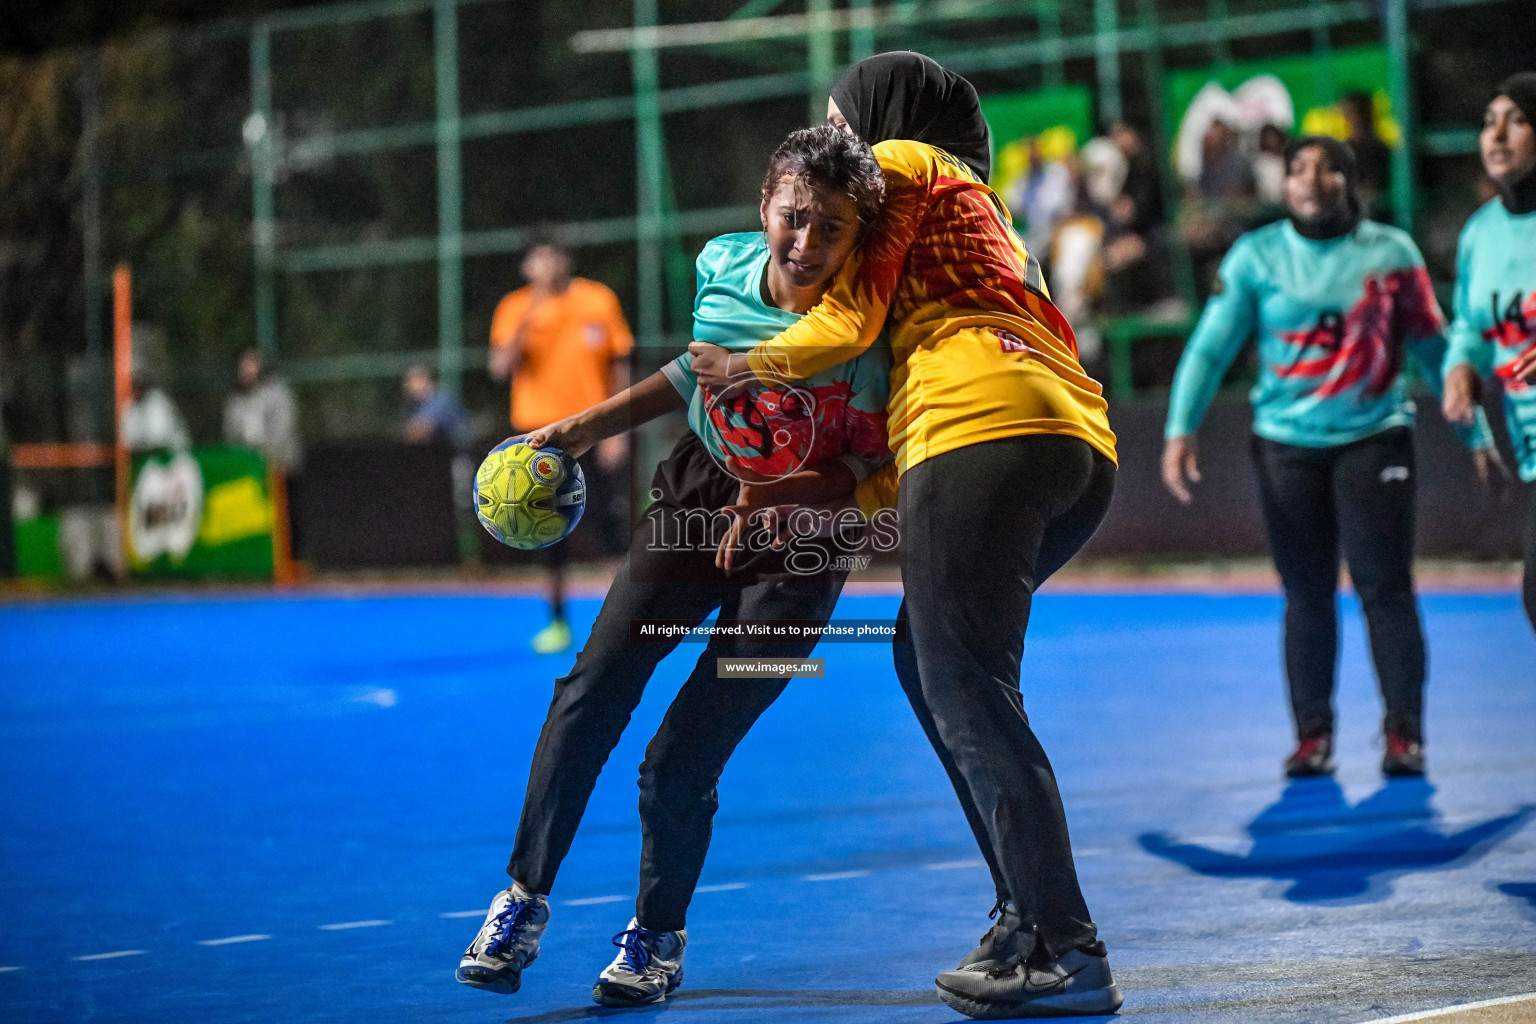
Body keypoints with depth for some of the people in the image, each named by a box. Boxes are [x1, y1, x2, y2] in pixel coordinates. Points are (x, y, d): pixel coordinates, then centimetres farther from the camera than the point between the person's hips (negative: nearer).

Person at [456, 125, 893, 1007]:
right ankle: (525, 896, 13)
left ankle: (660, 935, 17)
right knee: (594, 690, -5)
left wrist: (778, 497, -31)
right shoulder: (723, 269, -10)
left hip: (801, 540, -4)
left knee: (681, 764, -9)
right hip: (700, 497, 4)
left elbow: (869, 469, -13)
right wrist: (592, 426, 8)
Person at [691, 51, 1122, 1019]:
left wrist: (744, 365, 21)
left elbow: (850, 317, 4)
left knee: (969, 696, -10)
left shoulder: (898, 165, 14)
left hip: (984, 427, -9)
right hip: (1082, 443, 9)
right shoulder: (984, 214, 37)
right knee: (927, 661, 18)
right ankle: (1030, 909, 13)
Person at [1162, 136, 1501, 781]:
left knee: (1385, 587, -6)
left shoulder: (1391, 253, 2)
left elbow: (1433, 347, 8)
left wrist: (1474, 432, 9)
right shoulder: (1257, 257, 0)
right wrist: (1181, 429, -12)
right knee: (1307, 596, 3)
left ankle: (1404, 734, 1)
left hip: (1374, 440, 0)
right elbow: (1210, 346, -1)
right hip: (1286, 445, 1)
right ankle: (1312, 736, 13)